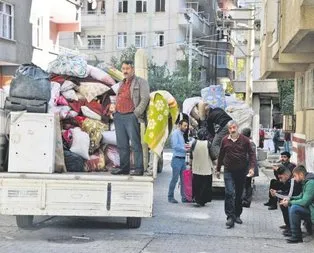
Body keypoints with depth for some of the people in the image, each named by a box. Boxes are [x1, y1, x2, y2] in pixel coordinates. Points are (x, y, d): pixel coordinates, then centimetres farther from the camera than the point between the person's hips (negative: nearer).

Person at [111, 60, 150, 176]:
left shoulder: (140, 82, 1)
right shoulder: (121, 84, 23)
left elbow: (145, 98, -9)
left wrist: (136, 113, -14)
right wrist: (115, 112, 15)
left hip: (131, 117, -7)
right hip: (119, 117, 7)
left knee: (135, 144, -7)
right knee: (122, 144, 8)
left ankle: (139, 168, -6)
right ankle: (124, 167, 14)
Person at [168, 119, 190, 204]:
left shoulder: (181, 134, 18)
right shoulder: (175, 133, -9)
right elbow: (175, 146, -18)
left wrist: (185, 145, 5)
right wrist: (184, 149, -11)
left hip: (182, 159, 9)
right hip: (177, 159, -9)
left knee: (183, 179, 8)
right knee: (175, 179, -4)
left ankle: (184, 197, 11)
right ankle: (170, 197, 5)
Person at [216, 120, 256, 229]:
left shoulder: (245, 140, -2)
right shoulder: (225, 140, 2)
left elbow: (251, 154, -1)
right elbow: (221, 156, 12)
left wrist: (252, 168, -13)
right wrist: (218, 169, 15)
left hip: (241, 171, 1)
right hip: (229, 171, 0)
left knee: (239, 194, 12)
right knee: (229, 193, -12)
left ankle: (237, 215, 27)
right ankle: (230, 217, -12)